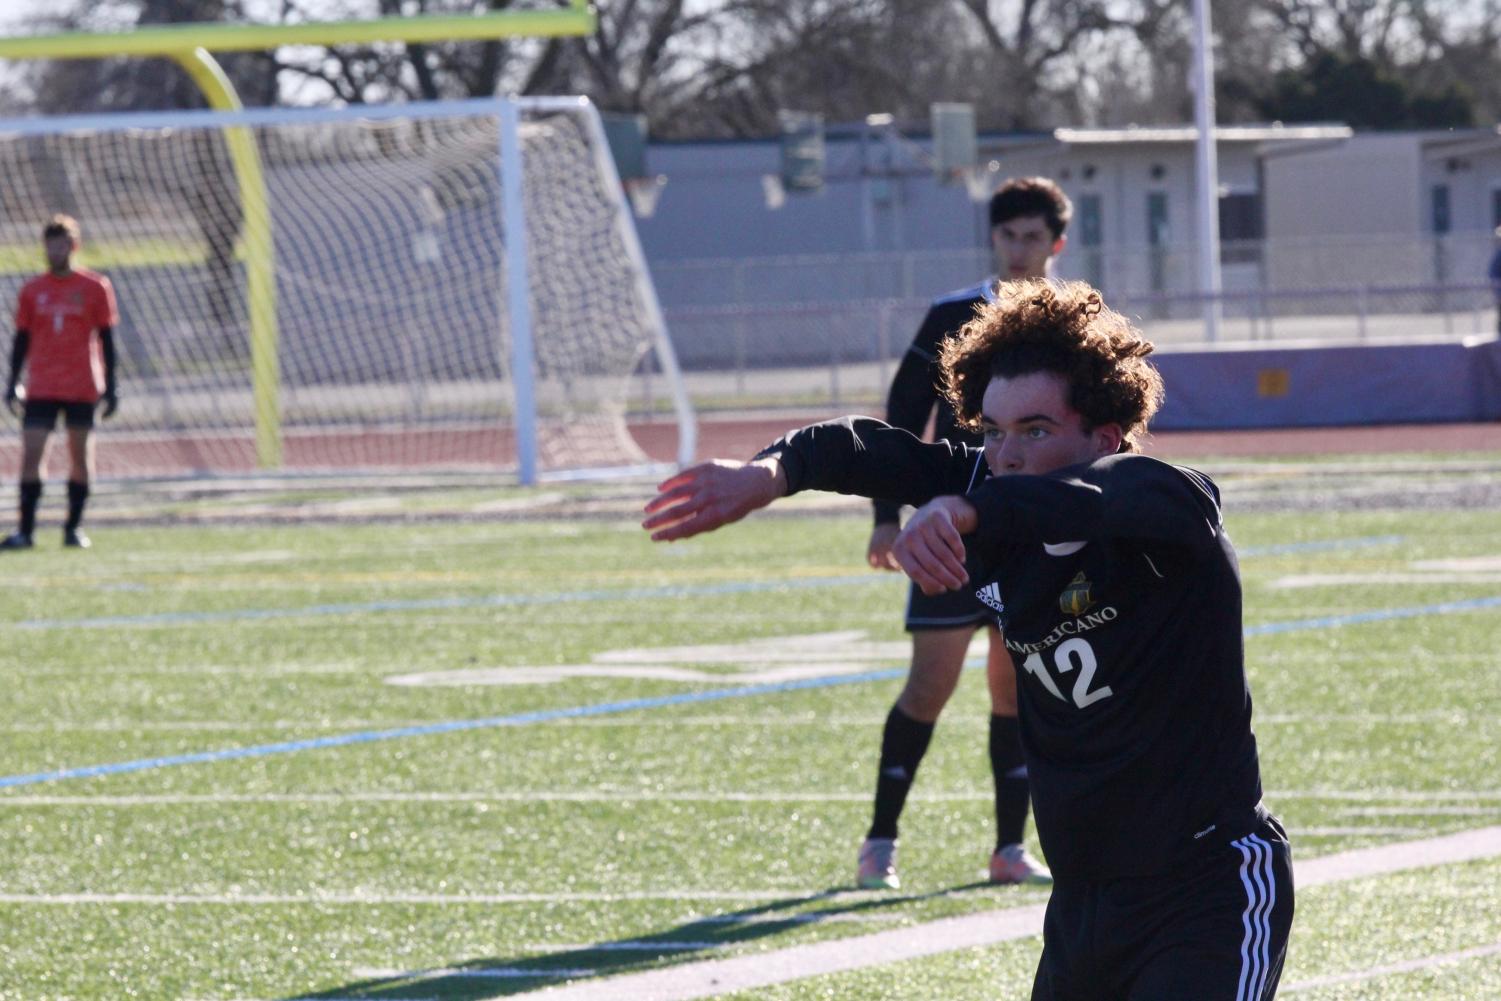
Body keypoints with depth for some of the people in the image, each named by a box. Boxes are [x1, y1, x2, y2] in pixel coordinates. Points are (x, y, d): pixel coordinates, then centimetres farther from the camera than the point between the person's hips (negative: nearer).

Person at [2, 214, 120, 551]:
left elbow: (106, 340, 3)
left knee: (81, 456, 4)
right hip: (41, 390, 1)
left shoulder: (95, 288, 1)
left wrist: (109, 387, -1)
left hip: (83, 389, -1)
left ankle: (74, 528, 13)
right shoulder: (32, 290, 6)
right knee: (31, 454, -8)